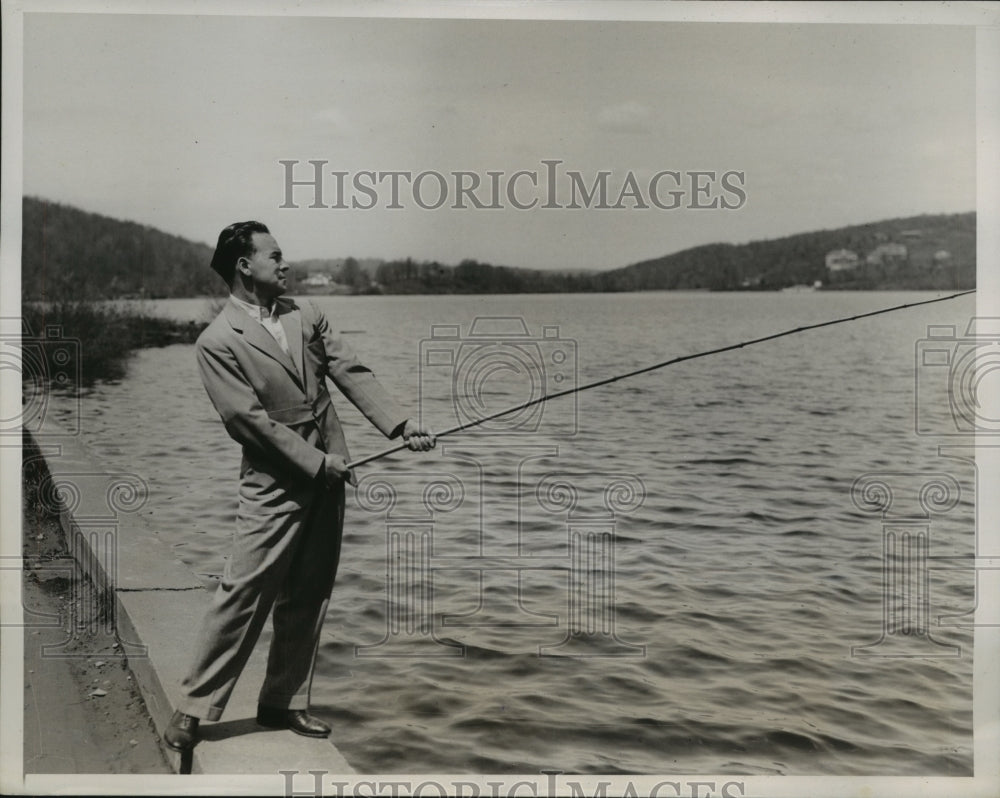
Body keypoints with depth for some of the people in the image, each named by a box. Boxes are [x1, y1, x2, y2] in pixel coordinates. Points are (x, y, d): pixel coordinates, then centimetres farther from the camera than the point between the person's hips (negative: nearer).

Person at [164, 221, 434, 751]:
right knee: (243, 594, -6)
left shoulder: (304, 316, 10)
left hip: (327, 477, 6)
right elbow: (248, 419, -14)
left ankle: (284, 702, 23)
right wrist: (316, 462, -15)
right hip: (275, 487, -6)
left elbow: (351, 374, 5)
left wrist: (402, 425, -7)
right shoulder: (217, 342, -9)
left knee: (308, 598, 11)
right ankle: (194, 707, 8)